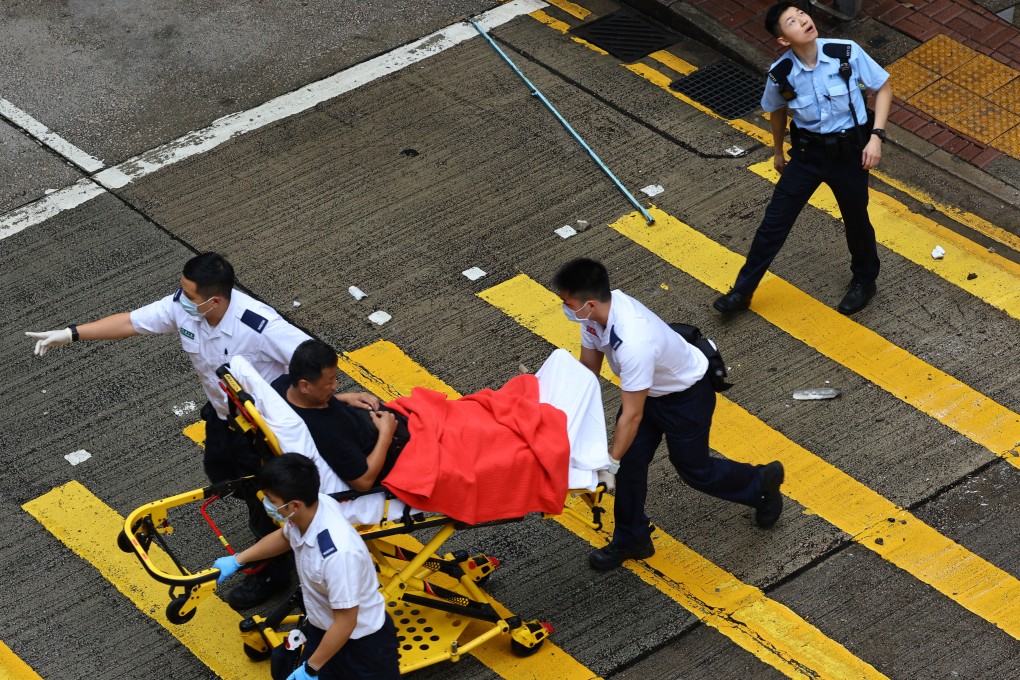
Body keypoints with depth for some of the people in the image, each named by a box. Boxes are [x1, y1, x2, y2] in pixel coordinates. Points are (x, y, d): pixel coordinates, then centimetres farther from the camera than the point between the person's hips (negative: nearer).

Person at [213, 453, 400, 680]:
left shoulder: (338, 553, -38)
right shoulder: (309, 506, -16)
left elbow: (345, 624, -26)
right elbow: (284, 536, 12)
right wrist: (237, 560, 17)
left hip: (359, 636, -7)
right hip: (322, 626, 7)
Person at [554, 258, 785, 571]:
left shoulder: (633, 343, -45)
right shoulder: (596, 312, -20)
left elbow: (632, 416, -37)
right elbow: (588, 369, -3)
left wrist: (610, 464, -30)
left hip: (687, 395, -7)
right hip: (648, 388, 7)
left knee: (693, 468, 13)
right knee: (630, 460, 8)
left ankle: (762, 482, 40)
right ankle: (631, 539, 26)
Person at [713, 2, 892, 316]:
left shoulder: (848, 53, -21)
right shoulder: (781, 75, -17)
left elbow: (883, 87, -6)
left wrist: (876, 136, -15)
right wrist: (778, 152, 19)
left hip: (849, 152, -1)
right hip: (807, 153, 1)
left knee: (856, 220, 17)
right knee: (775, 221, 5)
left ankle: (864, 281, 45)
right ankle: (742, 292, 19)